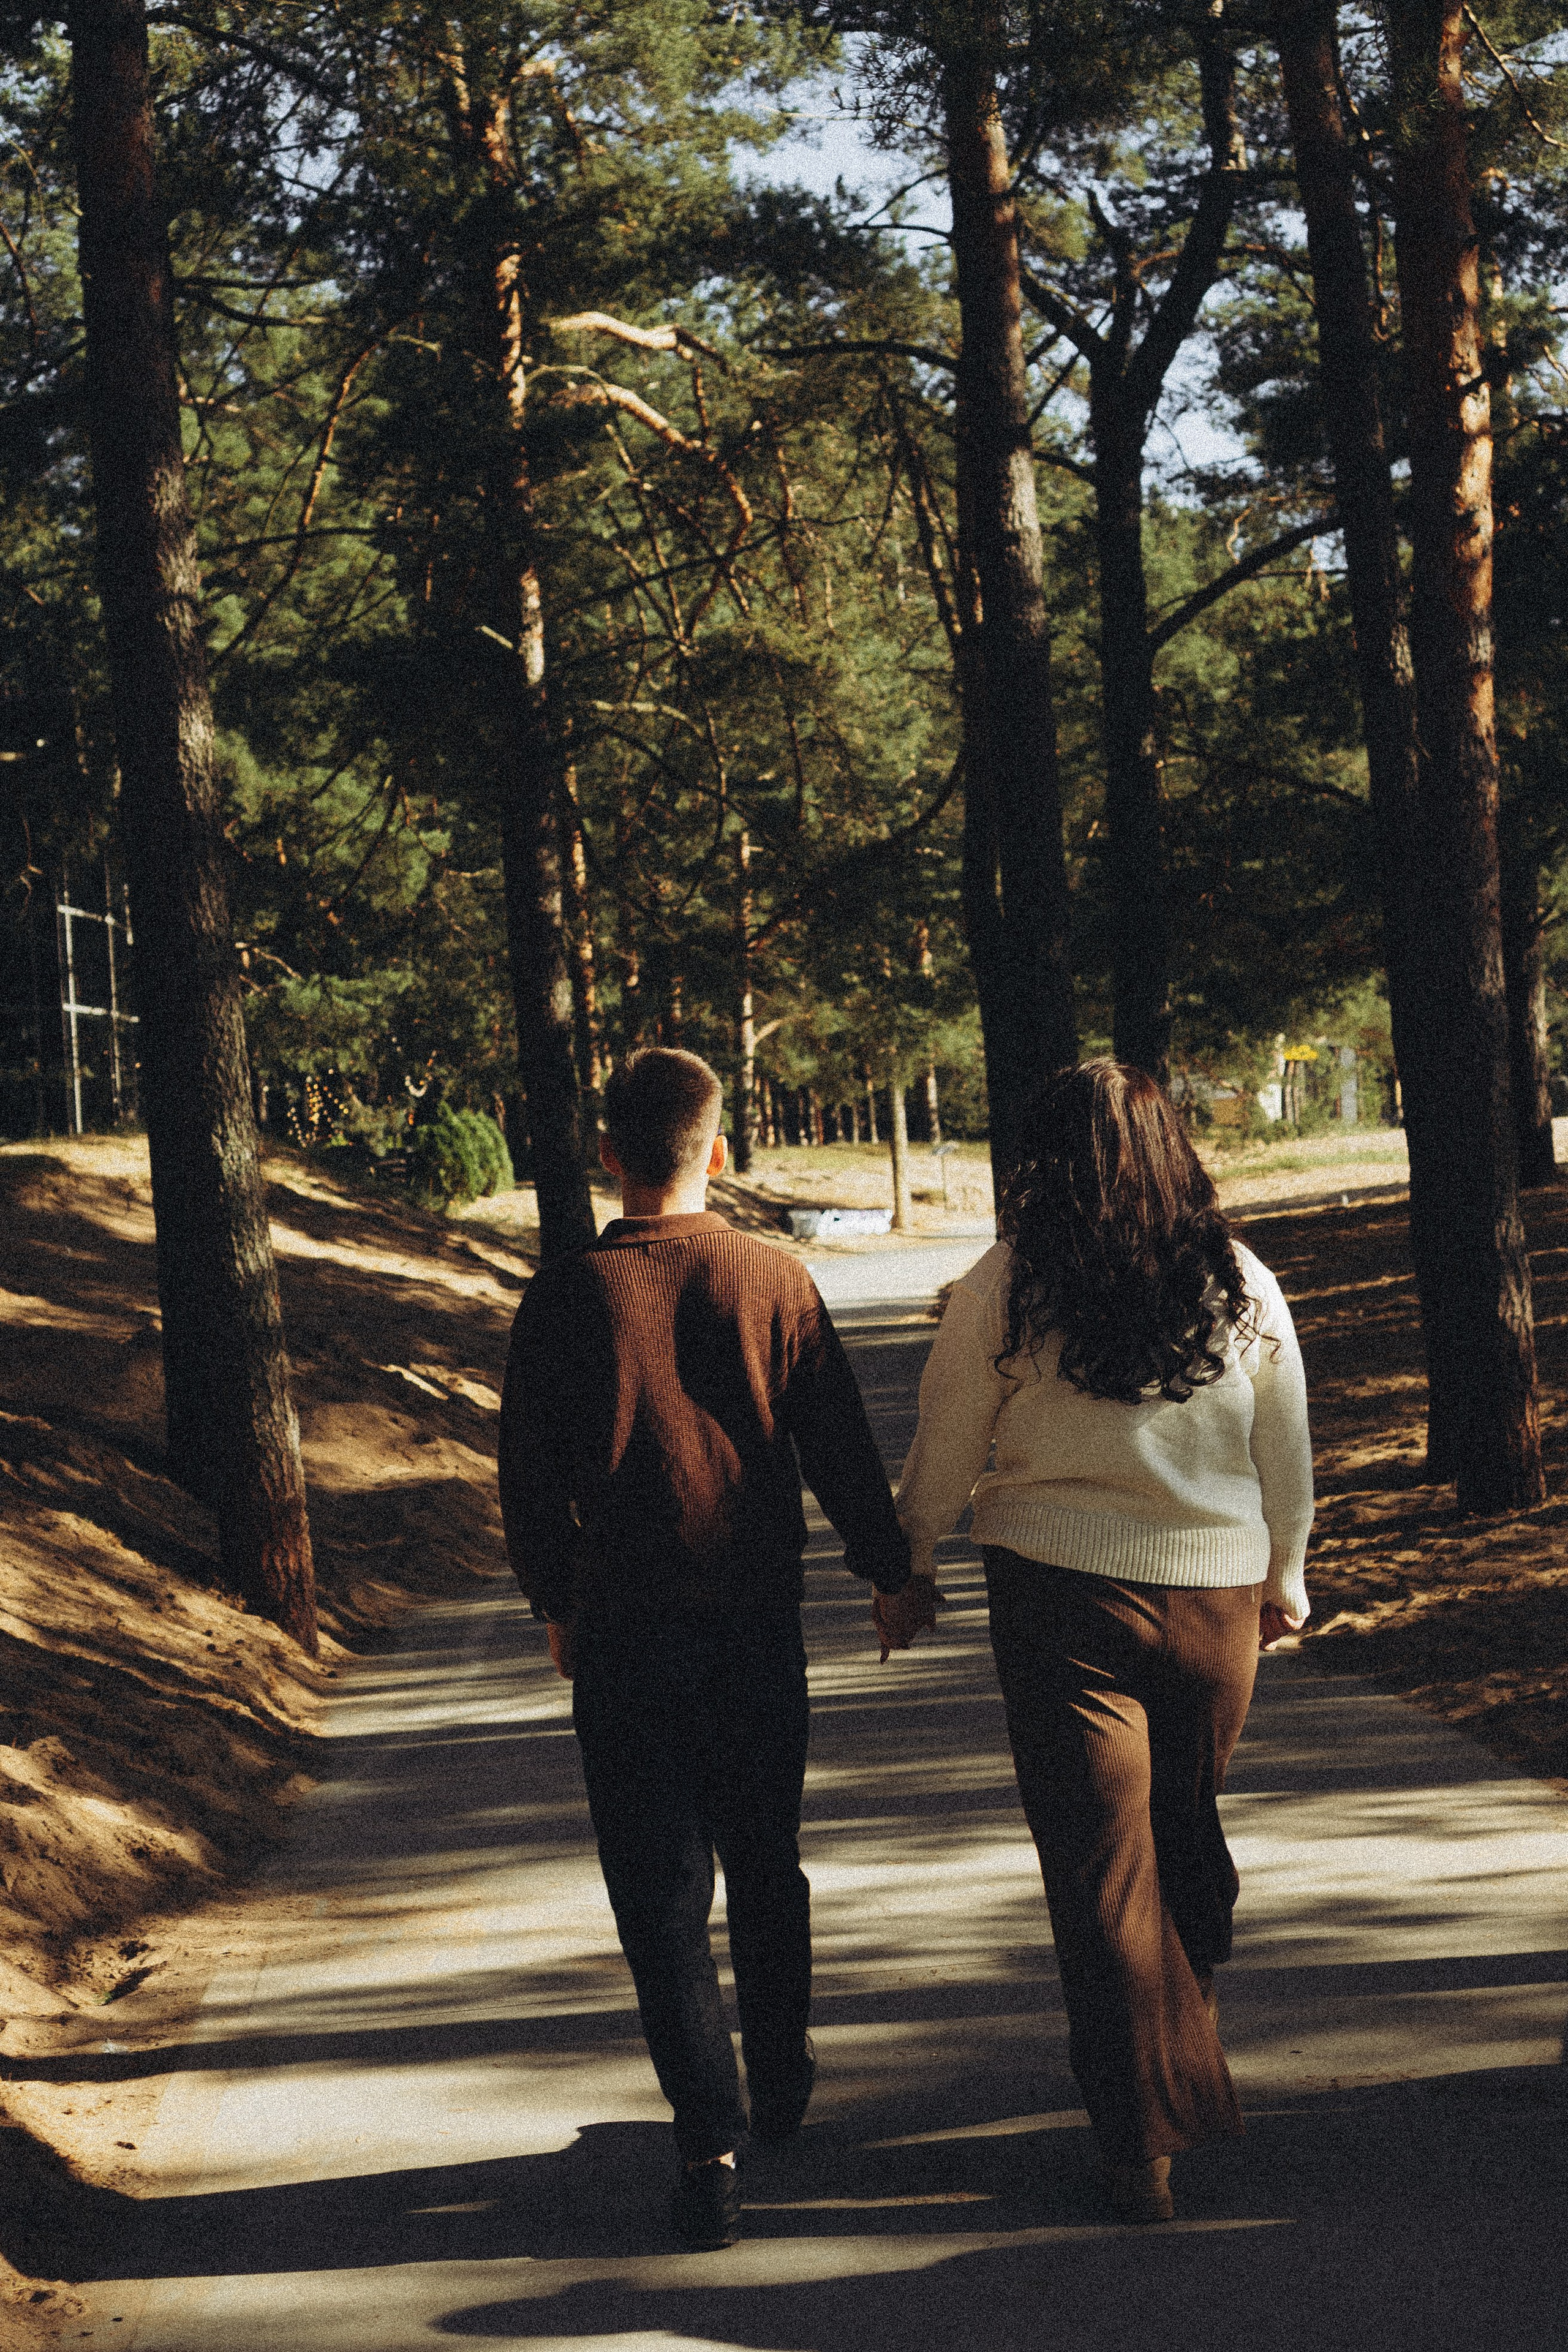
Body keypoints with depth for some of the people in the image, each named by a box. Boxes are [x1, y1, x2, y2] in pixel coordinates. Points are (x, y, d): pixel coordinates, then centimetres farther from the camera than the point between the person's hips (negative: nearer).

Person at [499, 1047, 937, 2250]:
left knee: (662, 1891, 1)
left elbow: (528, 1475, -1)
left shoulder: (568, 1296, -7)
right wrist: (892, 1575, 15)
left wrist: (558, 1604, 15)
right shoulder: (776, 1280, -4)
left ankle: (712, 2141, -8)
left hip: (624, 1632, -2)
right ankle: (782, 2082, 37)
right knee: (768, 1861, 20)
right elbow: (840, 1444, 1)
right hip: (759, 1621, 2)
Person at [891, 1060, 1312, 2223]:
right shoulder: (1242, 1284, -1)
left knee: (1102, 1862, 3)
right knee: (1191, 1833, 21)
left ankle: (1148, 2144, 4)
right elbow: (1288, 1456, 9)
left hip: (1064, 1596, -2)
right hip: (1216, 1595, 3)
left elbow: (945, 1450, 0)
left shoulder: (1006, 1288, -8)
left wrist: (907, 1561, 17)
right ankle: (1192, 2050, 38)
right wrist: (1284, 1581, 24)